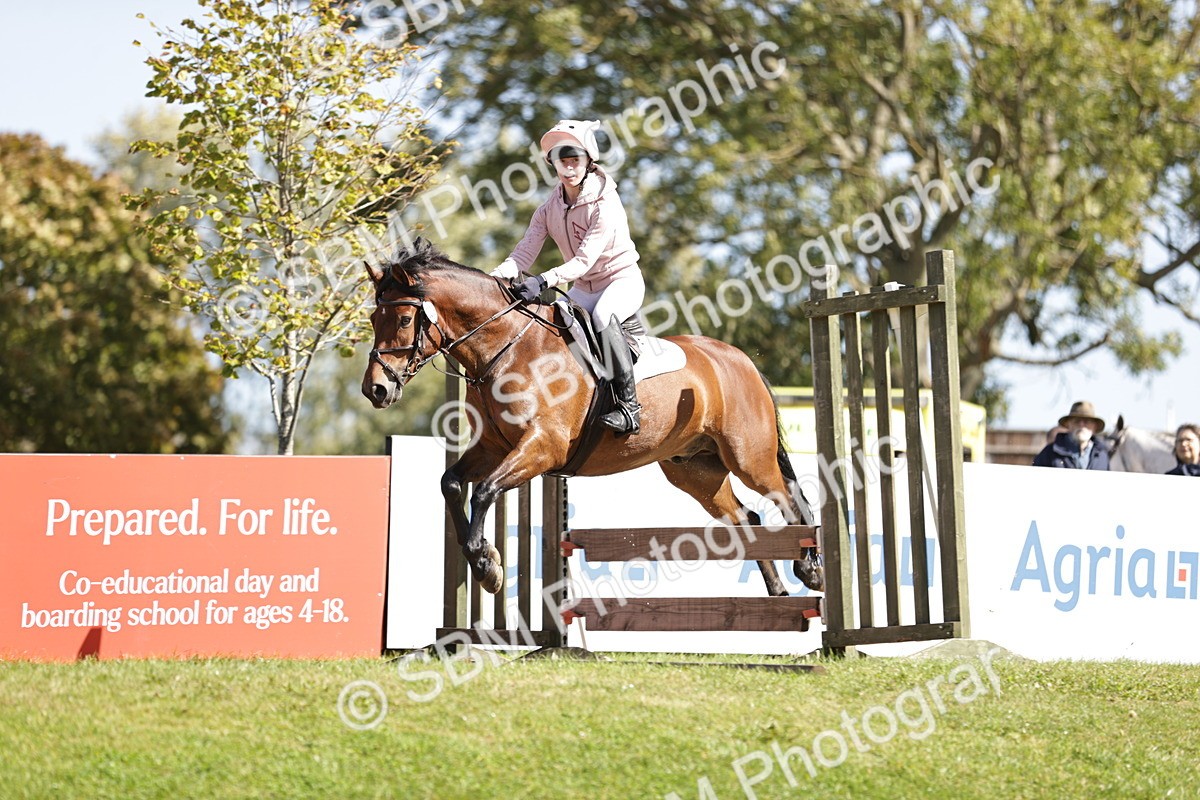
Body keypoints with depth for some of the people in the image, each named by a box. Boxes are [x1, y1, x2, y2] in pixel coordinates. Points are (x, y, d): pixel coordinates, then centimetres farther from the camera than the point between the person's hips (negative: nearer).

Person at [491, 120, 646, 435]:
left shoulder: (605, 204, -21)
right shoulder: (549, 209, -1)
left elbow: (585, 260, -30)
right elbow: (525, 251, -9)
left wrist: (543, 281, -43)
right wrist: (496, 277, -30)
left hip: (622, 280, -7)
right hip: (584, 288, 7)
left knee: (603, 316, -36)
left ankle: (629, 404, -35)